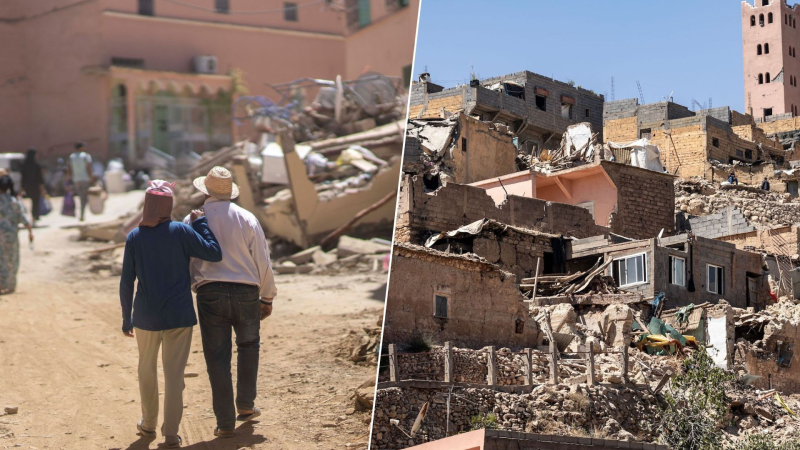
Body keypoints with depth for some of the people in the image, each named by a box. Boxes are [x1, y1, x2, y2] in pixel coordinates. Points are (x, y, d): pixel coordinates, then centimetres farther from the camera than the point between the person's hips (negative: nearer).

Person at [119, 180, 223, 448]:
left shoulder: (134, 237, -2)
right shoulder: (181, 231, -8)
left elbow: (126, 282, 1)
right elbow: (214, 254, -9)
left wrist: (126, 318, 10)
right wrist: (200, 223, 1)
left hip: (146, 316, 2)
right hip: (179, 315, -2)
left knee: (147, 370, 20)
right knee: (174, 374, 3)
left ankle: (149, 424, 33)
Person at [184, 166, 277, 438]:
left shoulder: (193, 220, 2)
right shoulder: (247, 219, 1)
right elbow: (263, 262, 2)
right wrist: (267, 297, 10)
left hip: (209, 293, 0)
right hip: (246, 292, 1)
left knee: (217, 357, 4)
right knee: (248, 344, 24)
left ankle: (225, 422, 7)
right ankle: (245, 405, 25)